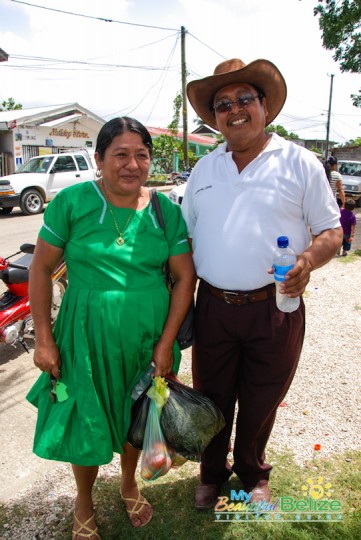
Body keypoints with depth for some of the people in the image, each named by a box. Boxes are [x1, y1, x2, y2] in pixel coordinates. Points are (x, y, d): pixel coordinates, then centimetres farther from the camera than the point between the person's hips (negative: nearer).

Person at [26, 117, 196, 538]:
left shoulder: (165, 210, -4)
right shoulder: (72, 202, -10)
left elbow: (185, 277, -2)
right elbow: (41, 268, -5)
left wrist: (166, 343, -7)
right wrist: (43, 339, -7)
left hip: (148, 332, 3)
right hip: (88, 334, -2)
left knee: (137, 416, 19)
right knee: (85, 421, 12)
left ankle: (129, 484, 51)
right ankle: (84, 500, 44)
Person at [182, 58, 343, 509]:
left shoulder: (300, 163, -1)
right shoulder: (204, 170, 9)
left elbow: (331, 230, 1)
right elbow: (185, 236, 12)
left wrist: (310, 258, -22)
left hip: (275, 308, -2)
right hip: (212, 307, 3)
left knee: (260, 402, 15)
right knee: (212, 397, 16)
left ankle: (251, 472, 44)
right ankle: (212, 473, 43)